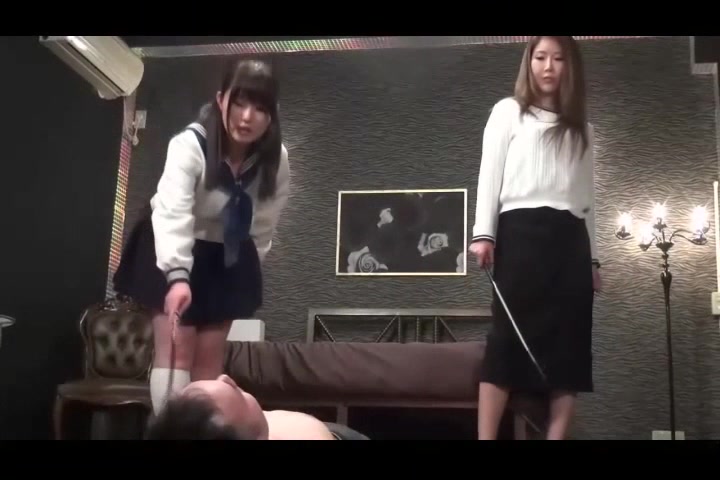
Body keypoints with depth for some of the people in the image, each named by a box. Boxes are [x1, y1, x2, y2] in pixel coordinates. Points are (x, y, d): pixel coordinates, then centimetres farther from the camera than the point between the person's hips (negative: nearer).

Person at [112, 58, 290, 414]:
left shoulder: (277, 159, -17)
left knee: (210, 355, 6)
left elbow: (265, 223, -2)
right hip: (171, 252, -4)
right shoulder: (190, 144, -30)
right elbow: (172, 212, -44)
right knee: (176, 348, -10)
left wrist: (249, 266, 4)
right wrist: (177, 276, -57)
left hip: (228, 255, 4)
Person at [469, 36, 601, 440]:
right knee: (511, 334, -12)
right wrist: (483, 233, -7)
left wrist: (593, 257, 14)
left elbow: (588, 197, 21)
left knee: (570, 342, -4)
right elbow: (491, 173, 5)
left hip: (571, 237, 5)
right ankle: (486, 437, -13)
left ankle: (556, 437, -4)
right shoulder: (508, 111, 15)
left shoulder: (582, 129, 25)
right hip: (522, 230, -4)